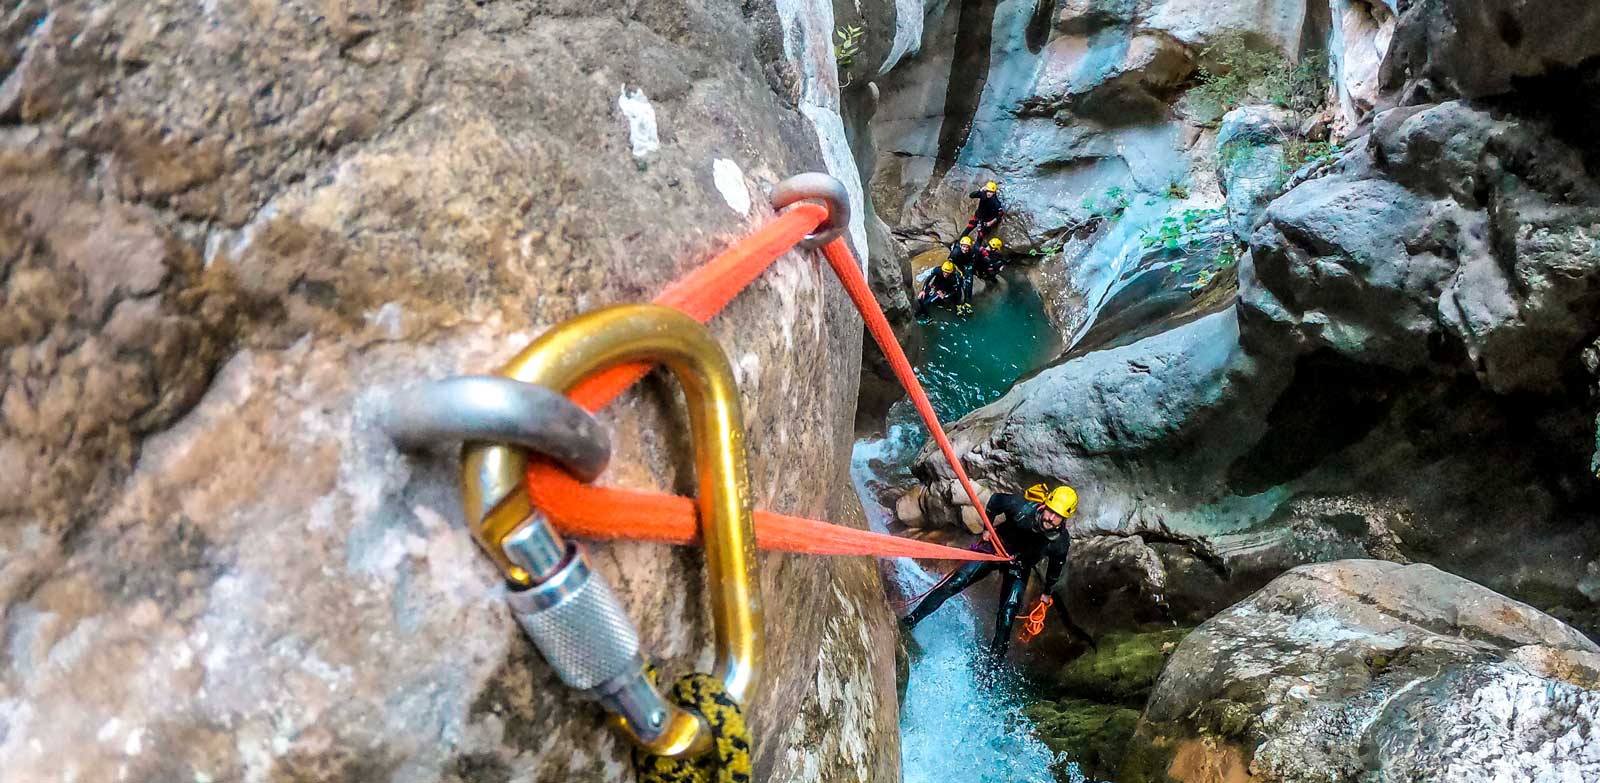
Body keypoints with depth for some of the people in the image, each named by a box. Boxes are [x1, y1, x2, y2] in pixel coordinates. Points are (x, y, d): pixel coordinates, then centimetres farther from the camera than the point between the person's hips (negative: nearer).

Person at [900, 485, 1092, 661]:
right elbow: (995, 499, -12)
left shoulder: (1060, 542, -26)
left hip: (1019, 567, 1)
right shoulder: (1023, 507, -34)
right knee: (955, 583, -8)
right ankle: (913, 618, 3)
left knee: (1007, 617, -8)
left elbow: (1056, 566, -3)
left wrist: (1047, 592, 9)